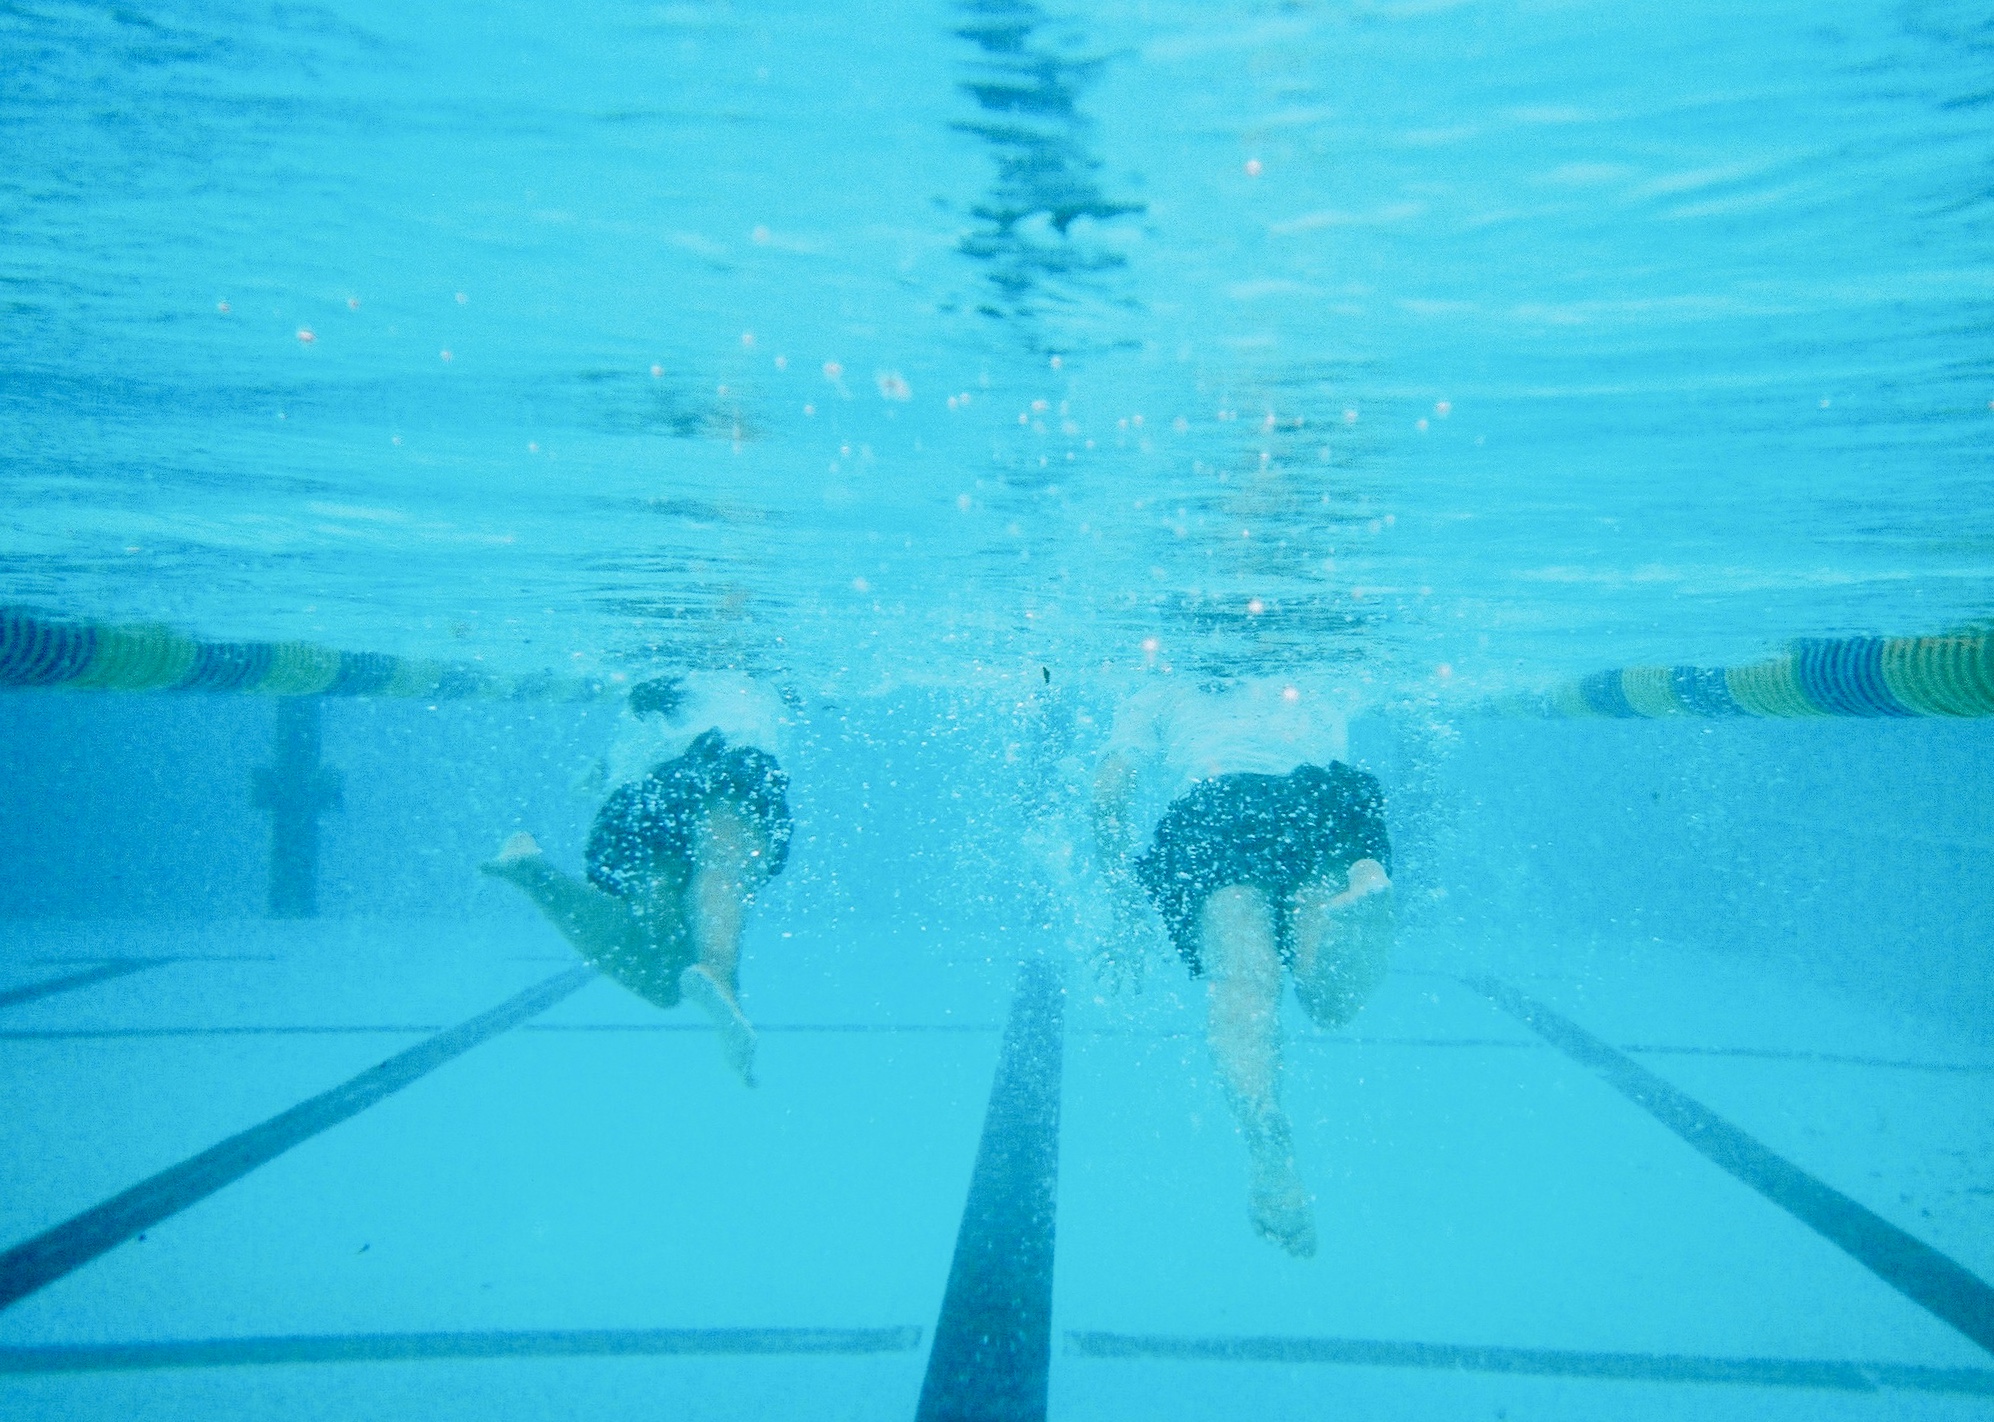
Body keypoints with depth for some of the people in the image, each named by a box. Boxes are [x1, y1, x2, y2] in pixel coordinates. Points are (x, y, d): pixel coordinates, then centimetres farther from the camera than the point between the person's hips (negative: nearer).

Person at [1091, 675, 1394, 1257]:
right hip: (1325, 795, 2)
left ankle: (1266, 1133, -52)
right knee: (1331, 996, -13)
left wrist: (1124, 916, 24)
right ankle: (1362, 891, -45)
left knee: (1244, 979, -23)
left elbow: (1107, 796, 20)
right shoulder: (1310, 699, 42)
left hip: (1214, 804, -2)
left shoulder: (1159, 700, 34)